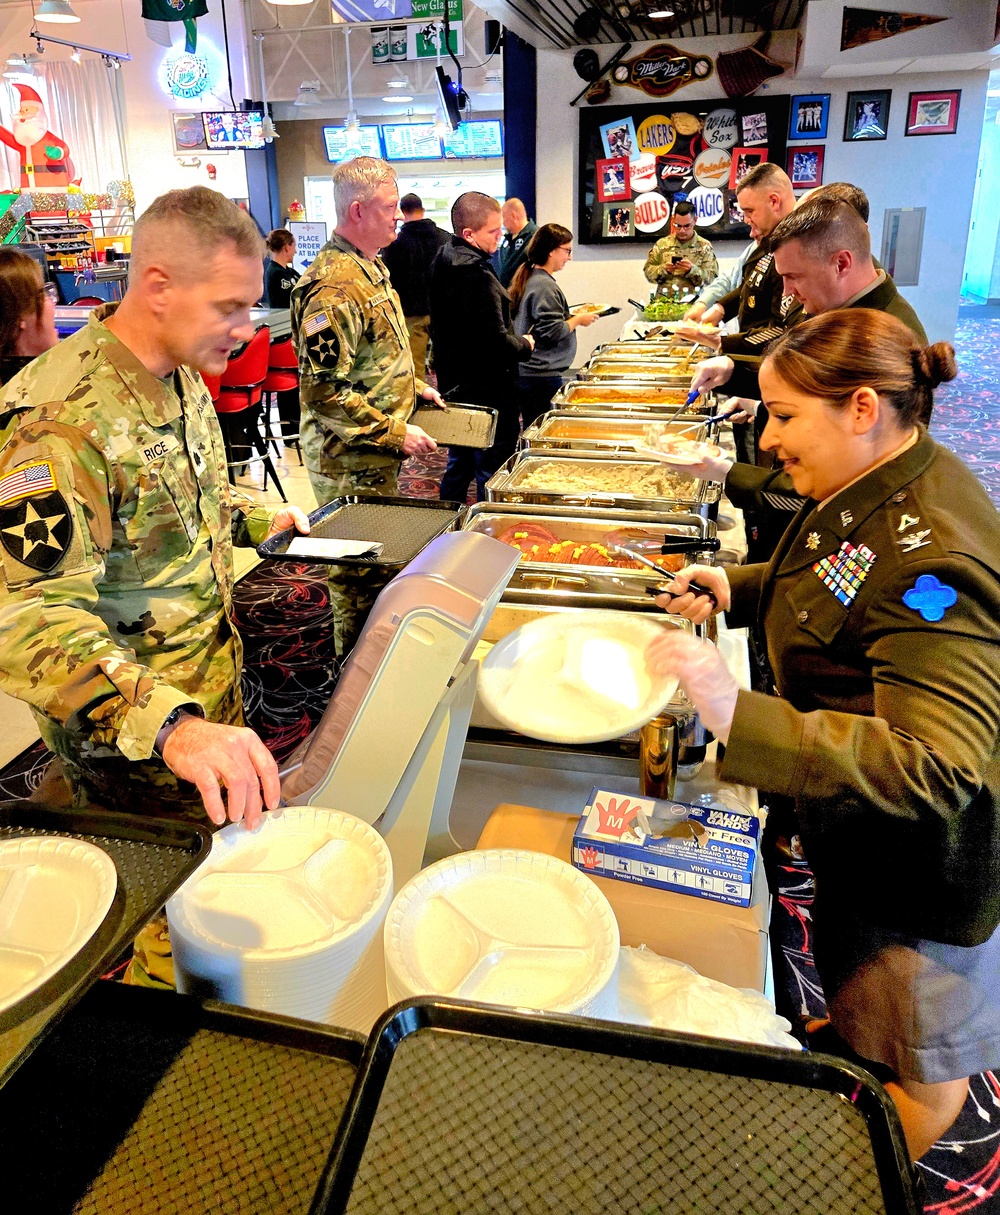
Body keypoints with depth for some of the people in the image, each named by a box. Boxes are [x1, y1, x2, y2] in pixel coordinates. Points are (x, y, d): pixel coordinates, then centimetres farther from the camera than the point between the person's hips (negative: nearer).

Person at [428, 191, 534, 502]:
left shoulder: (442, 264, 9)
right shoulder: (478, 276, -22)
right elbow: (496, 342, -24)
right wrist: (525, 345, -5)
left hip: (454, 384, 10)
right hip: (487, 389, -10)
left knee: (458, 465, 20)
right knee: (491, 474, -1)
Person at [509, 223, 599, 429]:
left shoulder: (528, 278, 14)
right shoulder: (545, 285, -16)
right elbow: (553, 332, -20)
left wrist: (572, 317, 16)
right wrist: (578, 320, -5)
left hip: (525, 373, 10)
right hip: (541, 375, -10)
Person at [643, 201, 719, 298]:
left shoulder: (705, 246, 7)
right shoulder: (662, 244, 13)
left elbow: (712, 278, 0)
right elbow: (648, 271, 11)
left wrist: (692, 269, -17)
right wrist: (664, 269, -9)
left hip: (692, 301, -2)